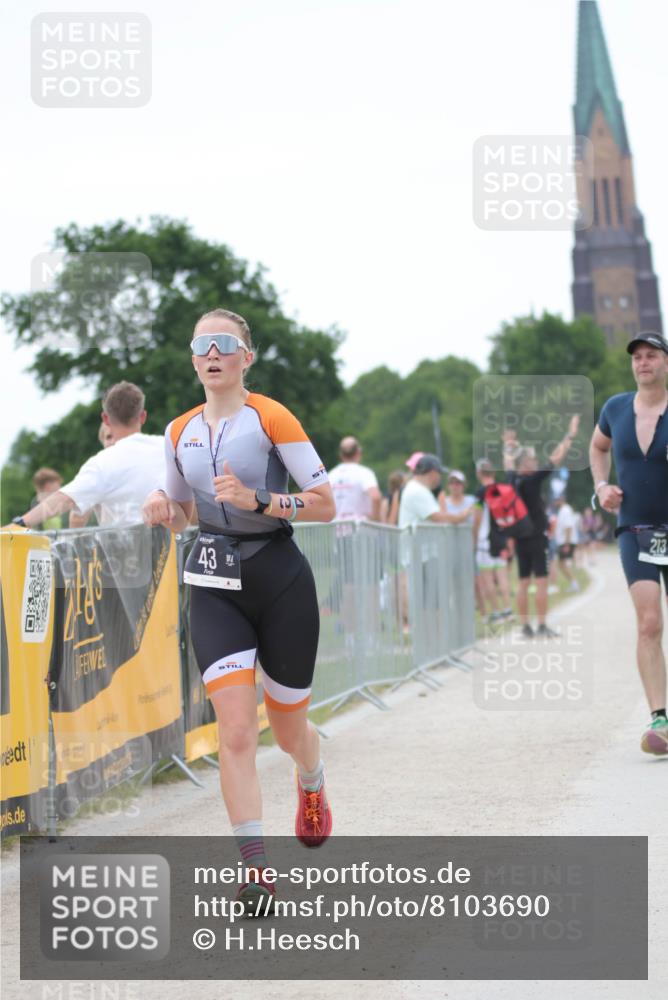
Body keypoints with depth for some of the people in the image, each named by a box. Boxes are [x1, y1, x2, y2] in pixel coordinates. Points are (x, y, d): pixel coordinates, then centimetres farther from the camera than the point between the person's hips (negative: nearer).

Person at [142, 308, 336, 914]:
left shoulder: (270, 418, -7)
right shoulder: (180, 433, 8)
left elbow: (326, 504, -10)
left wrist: (257, 500, -23)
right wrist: (164, 510, -2)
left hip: (281, 579, -3)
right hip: (215, 585, 3)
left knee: (288, 728, 11)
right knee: (235, 730, -14)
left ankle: (313, 789, 48)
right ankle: (255, 871, -13)